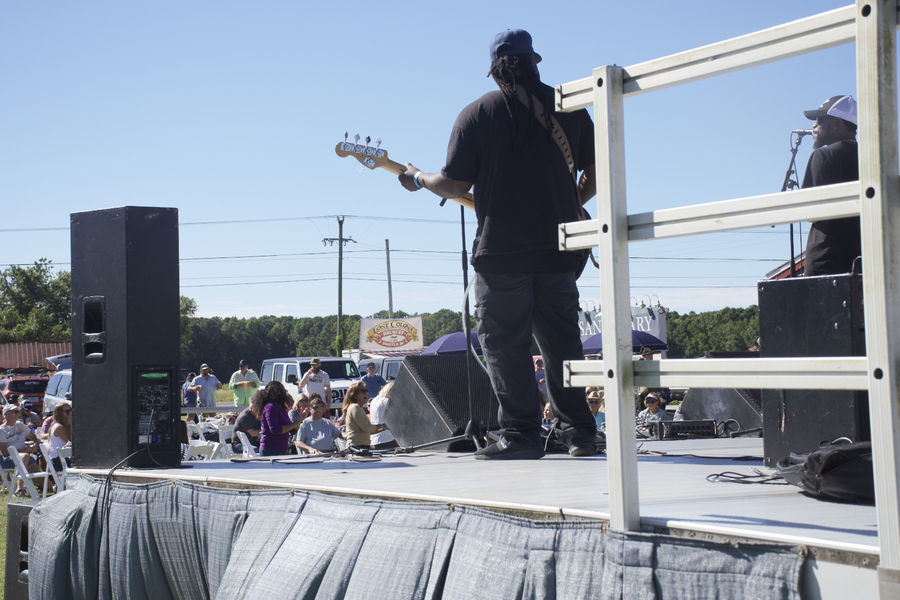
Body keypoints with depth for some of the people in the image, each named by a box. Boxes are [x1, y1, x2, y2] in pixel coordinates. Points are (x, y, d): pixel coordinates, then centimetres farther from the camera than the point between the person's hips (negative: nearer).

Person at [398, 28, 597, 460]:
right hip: (559, 249, 4)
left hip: (501, 251, -3)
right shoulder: (569, 108, 9)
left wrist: (418, 179, 14)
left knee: (505, 344, 2)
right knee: (562, 343, 12)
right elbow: (595, 174, 11)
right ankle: (578, 432, 12)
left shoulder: (477, 114, 0)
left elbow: (455, 186, -4)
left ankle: (521, 434, -2)